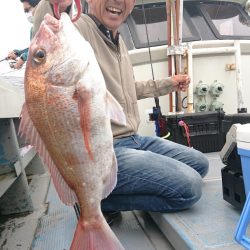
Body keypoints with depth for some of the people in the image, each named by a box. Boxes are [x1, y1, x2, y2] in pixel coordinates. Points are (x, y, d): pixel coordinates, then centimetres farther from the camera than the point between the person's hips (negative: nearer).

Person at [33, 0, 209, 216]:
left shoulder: (118, 40, 14)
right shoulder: (78, 28, -15)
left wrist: (168, 84, 33)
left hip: (133, 140, 10)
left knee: (200, 164, 16)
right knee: (189, 186, -16)